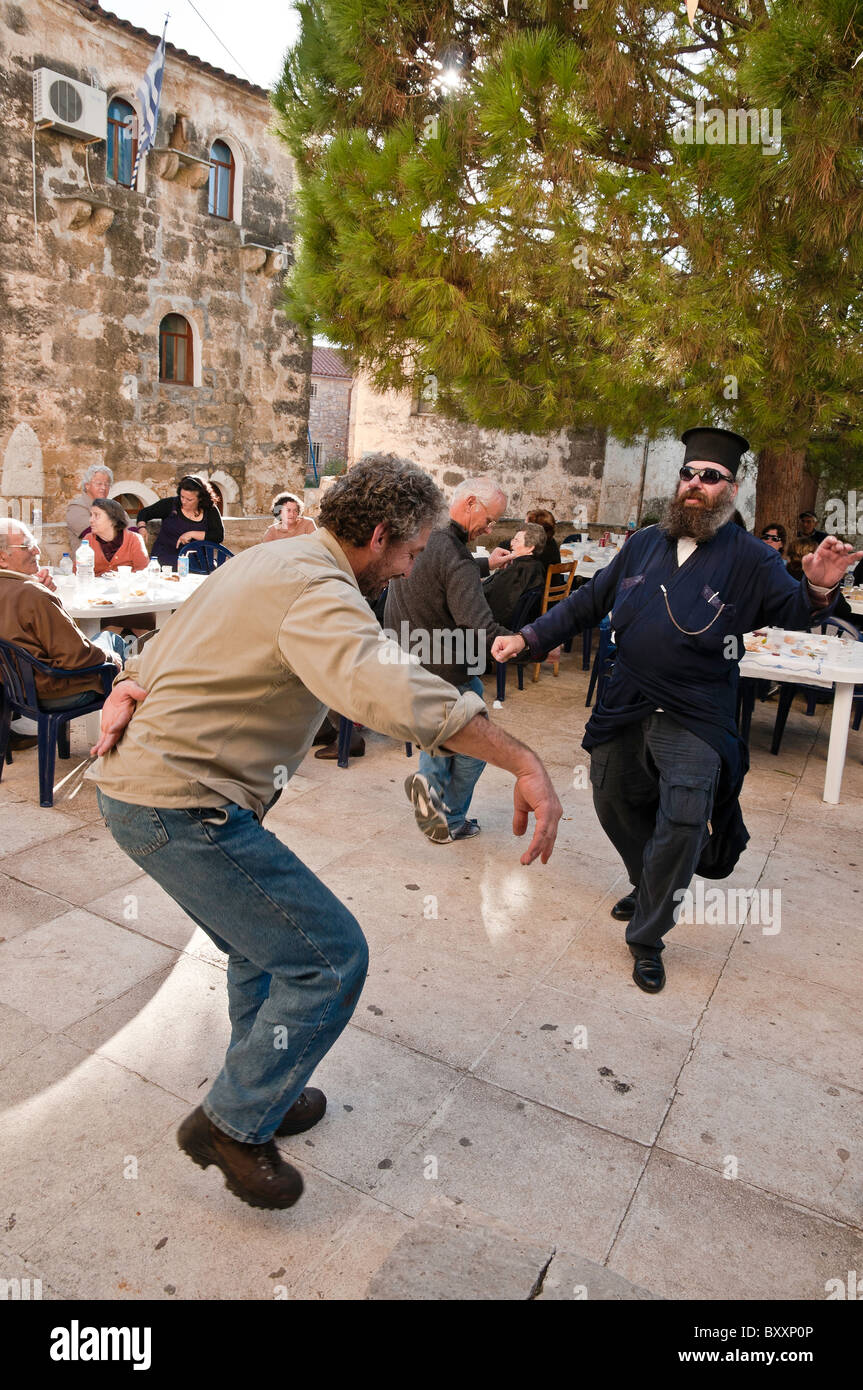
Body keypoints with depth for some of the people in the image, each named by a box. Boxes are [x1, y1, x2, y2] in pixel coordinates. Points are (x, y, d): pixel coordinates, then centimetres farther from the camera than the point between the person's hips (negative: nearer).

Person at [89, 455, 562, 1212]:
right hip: (183, 806, -10)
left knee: (267, 946, 24)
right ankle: (233, 1123, 13)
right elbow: (392, 688, -40)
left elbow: (177, 640, 20)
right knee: (330, 957, -4)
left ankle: (259, 1095, 42)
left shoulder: (272, 559, 13)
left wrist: (136, 683, 2)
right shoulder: (319, 591, -21)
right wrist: (523, 761, -39)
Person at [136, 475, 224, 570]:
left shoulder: (210, 510, 2)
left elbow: (219, 536, -6)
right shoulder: (170, 504, 3)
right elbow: (144, 512, 13)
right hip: (165, 554, -1)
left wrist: (192, 534, -13)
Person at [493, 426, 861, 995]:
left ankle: (648, 937, 6)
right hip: (623, 710, 4)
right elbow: (588, 603, 12)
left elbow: (791, 610, -13)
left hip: (694, 721, -4)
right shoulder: (644, 543, 7)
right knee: (616, 806, 16)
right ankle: (648, 889, 46)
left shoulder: (749, 557, -3)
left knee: (683, 822, -15)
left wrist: (817, 589, -37)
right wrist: (528, 638, 5)